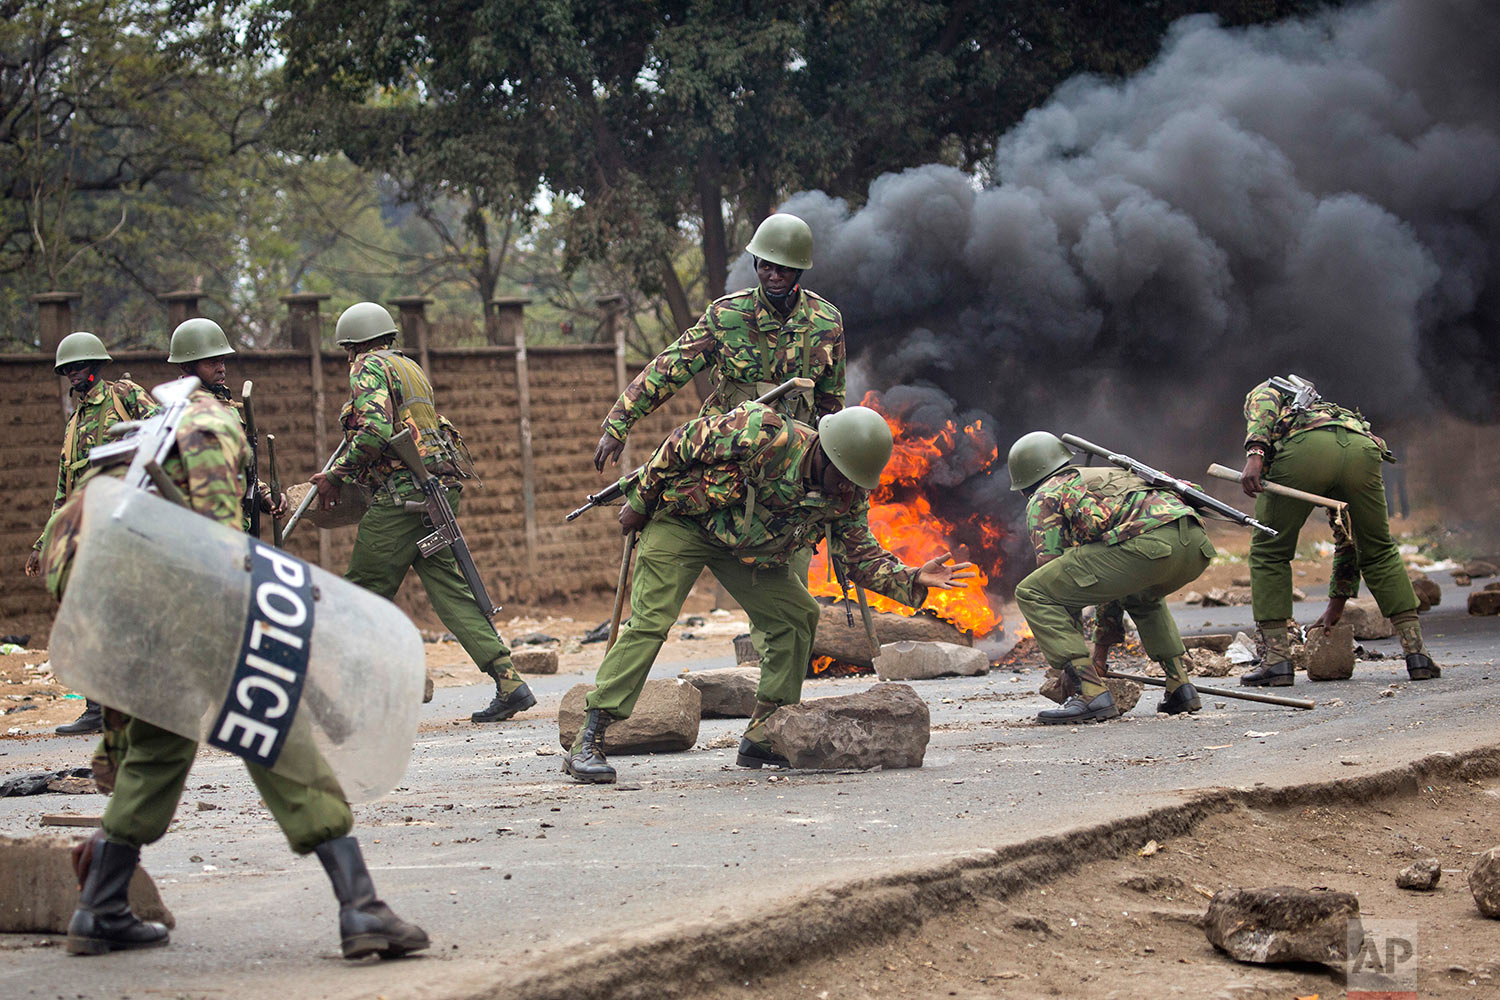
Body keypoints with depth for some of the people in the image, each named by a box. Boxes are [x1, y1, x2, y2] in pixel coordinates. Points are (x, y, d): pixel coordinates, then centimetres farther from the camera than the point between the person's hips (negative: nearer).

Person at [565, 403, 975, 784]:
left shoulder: (847, 497, -12)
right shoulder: (762, 434, -32)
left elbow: (862, 555, -7)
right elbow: (683, 442, -21)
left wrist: (911, 580, -26)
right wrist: (640, 501, -11)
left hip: (746, 547, 7)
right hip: (682, 521, -7)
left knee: (796, 616, -3)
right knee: (650, 621, -19)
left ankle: (763, 739, 6)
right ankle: (587, 743, -22)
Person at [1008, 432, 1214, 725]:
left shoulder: (1043, 499, 20)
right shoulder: (1106, 476, 43)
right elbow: (1111, 582, 47)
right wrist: (1100, 655, 50)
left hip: (1147, 543, -8)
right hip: (1196, 546, 8)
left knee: (1031, 593, 2)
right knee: (1142, 596, 41)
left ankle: (1091, 695, -6)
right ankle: (1181, 687, 25)